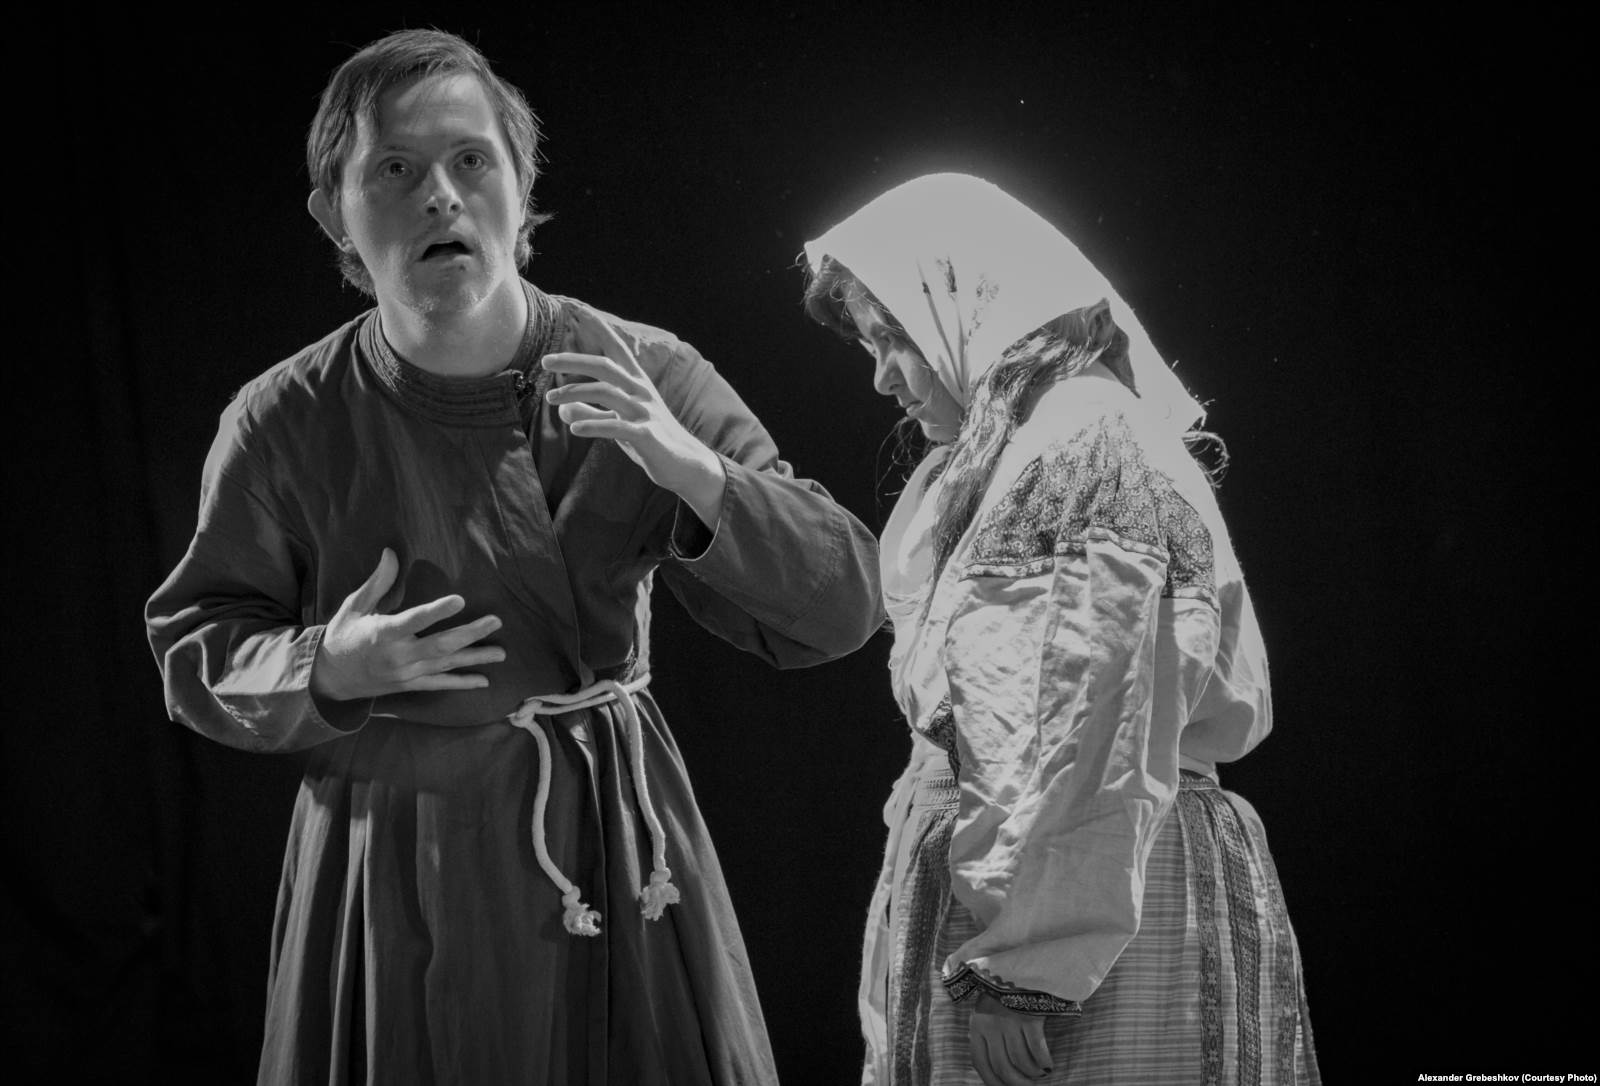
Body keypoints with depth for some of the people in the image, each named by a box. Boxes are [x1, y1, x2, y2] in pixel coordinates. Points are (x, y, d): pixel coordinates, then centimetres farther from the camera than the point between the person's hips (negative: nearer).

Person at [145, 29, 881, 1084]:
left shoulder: (643, 376, -6)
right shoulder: (283, 425, -7)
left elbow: (846, 606, -8)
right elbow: (195, 651, 4)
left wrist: (689, 469, -23)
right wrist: (329, 670, -16)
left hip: (616, 855, 1)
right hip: (395, 874, -1)